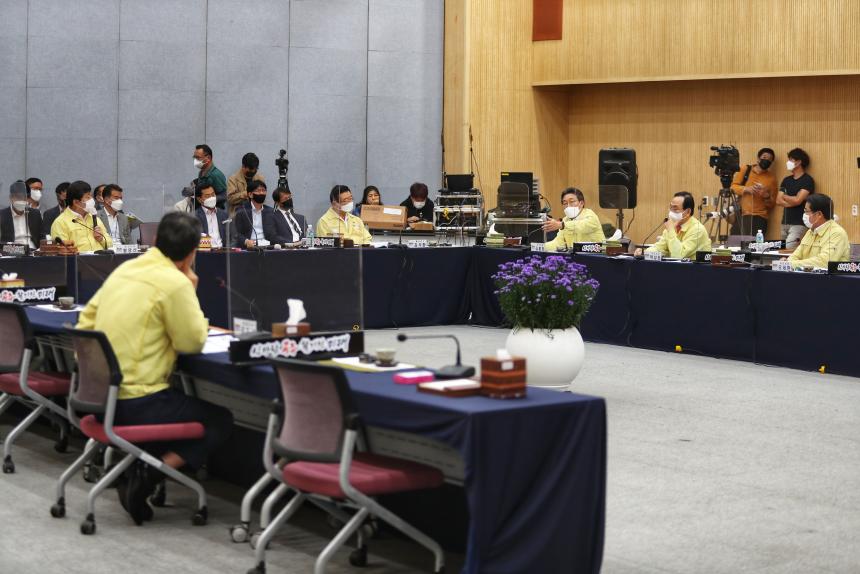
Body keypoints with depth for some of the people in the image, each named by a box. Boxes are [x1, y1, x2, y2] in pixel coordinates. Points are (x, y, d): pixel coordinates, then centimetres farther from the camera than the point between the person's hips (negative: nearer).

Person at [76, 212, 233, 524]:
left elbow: (87, 318, 19)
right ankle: (147, 477, -7)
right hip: (138, 403, -8)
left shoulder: (125, 269, 10)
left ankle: (132, 468, 13)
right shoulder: (174, 282, -15)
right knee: (220, 420, 10)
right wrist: (191, 292, 2)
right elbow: (192, 342, -8)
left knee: (185, 402, 32)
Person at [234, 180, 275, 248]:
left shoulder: (269, 211, 18)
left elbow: (273, 233, 14)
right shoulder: (242, 211, 6)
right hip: (250, 246, -3)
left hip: (266, 245, 3)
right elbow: (237, 234, -1)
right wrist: (246, 241, -21)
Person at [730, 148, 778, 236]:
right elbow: (733, 186, 4)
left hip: (758, 217, -1)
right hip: (740, 215, 1)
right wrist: (746, 189, -14)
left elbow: (772, 203, 10)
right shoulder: (745, 170, 10)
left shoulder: (771, 179, 9)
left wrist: (766, 196, -11)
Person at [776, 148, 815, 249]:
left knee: (788, 250, -20)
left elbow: (797, 200, -14)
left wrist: (784, 196, 4)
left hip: (799, 224, -7)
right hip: (785, 222, 7)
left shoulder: (807, 180, -6)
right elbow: (778, 201, 6)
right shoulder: (786, 180, 15)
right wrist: (792, 202, -10)